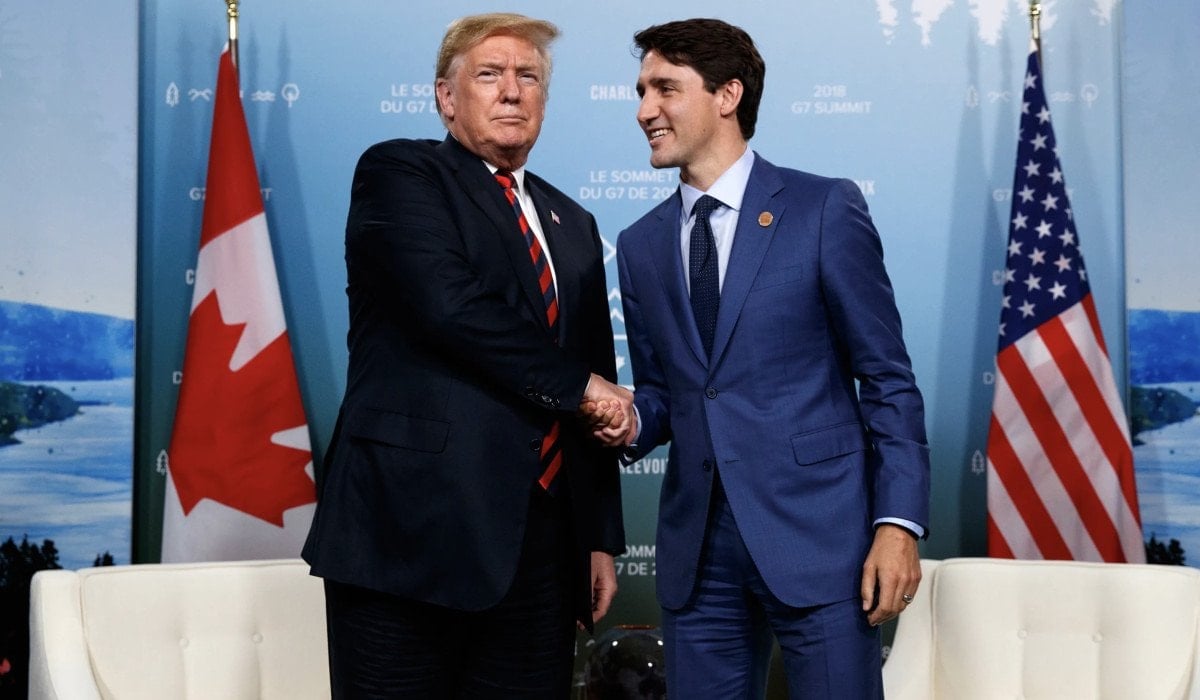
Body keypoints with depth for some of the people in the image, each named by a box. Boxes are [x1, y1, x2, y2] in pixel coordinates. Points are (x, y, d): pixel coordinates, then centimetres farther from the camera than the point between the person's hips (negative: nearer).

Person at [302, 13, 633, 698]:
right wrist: (576, 384, -7)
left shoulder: (573, 226, 20)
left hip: (542, 550, 6)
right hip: (414, 535, -5)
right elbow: (450, 303, -16)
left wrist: (603, 537, 14)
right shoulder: (398, 173, 1)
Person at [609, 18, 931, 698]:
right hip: (697, 547, 5)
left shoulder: (825, 209, -2)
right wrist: (631, 422, -4)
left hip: (818, 536, -4)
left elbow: (887, 378, -4)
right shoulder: (641, 245, 12)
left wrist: (899, 521, -12)